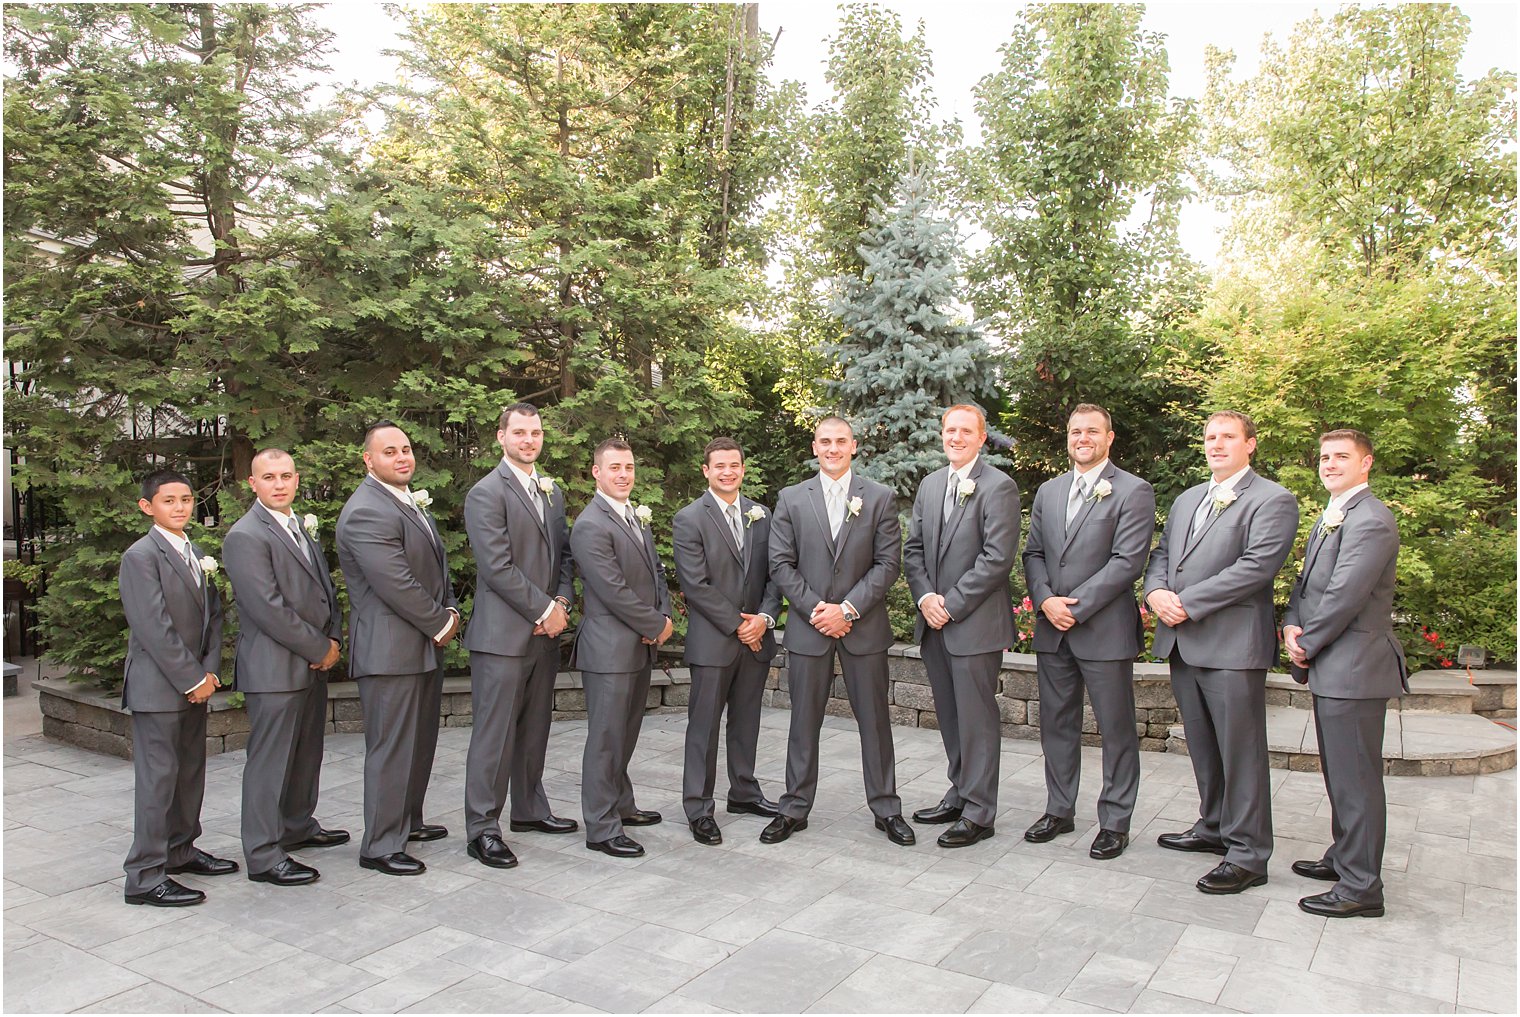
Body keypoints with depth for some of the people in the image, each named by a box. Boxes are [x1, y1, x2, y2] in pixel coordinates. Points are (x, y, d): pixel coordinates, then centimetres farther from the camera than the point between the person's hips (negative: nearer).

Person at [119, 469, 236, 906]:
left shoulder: (195, 554, 13)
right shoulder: (140, 557, -11)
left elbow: (212, 615, 12)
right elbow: (154, 628, -17)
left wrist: (209, 670, -1)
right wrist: (192, 679, -15)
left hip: (194, 684, 8)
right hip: (157, 686, -8)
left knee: (191, 772, 15)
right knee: (157, 778, -4)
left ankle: (180, 849, 29)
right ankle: (145, 876, 5)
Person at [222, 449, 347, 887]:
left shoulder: (301, 529, 15)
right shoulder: (246, 536, -13)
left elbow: (324, 588, 18)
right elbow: (269, 608, -19)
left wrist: (333, 639, 2)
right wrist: (319, 648, -13)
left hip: (314, 662, 9)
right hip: (274, 668, -9)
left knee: (307, 753, 18)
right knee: (270, 761, -1)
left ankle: (299, 826, 34)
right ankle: (264, 855, 9)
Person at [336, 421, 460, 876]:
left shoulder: (411, 502, 15)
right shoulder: (366, 513, -18)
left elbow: (436, 564, 21)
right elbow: (396, 585, -23)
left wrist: (450, 610, 5)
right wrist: (440, 623, -12)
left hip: (425, 645, 10)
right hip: (390, 649, -10)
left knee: (421, 741, 19)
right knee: (391, 748, -1)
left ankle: (408, 820, 34)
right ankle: (381, 846, 10)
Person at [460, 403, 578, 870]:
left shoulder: (552, 491, 15)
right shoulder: (486, 493, -9)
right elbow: (496, 566, -16)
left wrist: (562, 602, -1)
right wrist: (544, 609, -13)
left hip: (545, 631, 7)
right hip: (503, 633, -7)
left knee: (534, 728, 16)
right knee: (495, 733, -1)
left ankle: (530, 809, 29)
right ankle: (482, 828, 9)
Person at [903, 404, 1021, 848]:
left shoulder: (998, 487, -9)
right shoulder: (930, 485, 13)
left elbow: (998, 558, -15)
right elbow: (913, 548, 12)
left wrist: (951, 604, -15)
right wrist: (925, 597, -4)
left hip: (975, 623, -7)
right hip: (934, 622, 7)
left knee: (977, 719, 1)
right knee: (949, 716, 16)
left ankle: (978, 812, 12)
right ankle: (960, 793, 30)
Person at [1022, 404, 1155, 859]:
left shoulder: (1133, 492, -5)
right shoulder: (1048, 491, 14)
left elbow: (1127, 561, -13)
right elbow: (1033, 553, 11)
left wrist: (1075, 607, -16)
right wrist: (1046, 601, -7)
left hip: (1105, 629, -5)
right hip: (1052, 629, 6)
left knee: (1116, 730, 5)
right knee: (1056, 723, 14)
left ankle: (1115, 822, 18)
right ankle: (1059, 810, 28)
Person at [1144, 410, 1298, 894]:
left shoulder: (1273, 501, -6)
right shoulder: (1186, 500, 19)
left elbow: (1256, 567, -17)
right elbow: (1160, 554, 17)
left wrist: (1186, 602, -18)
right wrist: (1156, 591, -5)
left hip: (1233, 644, -7)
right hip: (1183, 642, 7)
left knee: (1241, 752, -1)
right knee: (1203, 747, 17)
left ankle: (1248, 854, 9)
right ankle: (1214, 828, 32)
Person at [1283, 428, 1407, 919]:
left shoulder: (1370, 520, -17)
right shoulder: (1329, 517, 16)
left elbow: (1344, 595, -22)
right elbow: (1307, 581, 17)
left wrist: (1306, 645, -11)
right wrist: (1292, 625, -1)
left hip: (1354, 670, -10)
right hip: (1331, 669, 10)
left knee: (1356, 779, -2)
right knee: (1339, 774, 20)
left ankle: (1361, 888, 8)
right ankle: (1345, 856, 35)